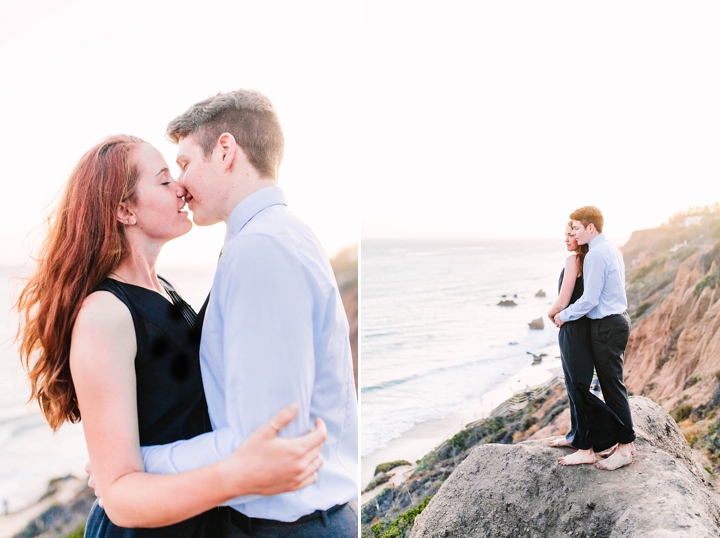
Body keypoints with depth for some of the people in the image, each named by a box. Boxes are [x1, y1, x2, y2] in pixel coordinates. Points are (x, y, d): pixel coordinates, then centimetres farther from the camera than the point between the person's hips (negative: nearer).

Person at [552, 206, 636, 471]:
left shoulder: (596, 255, -18)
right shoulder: (612, 250, 12)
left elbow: (589, 299, -20)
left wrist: (563, 315, -6)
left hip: (606, 326, -10)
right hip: (617, 319, 10)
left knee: (612, 385, -3)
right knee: (611, 383, 16)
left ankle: (625, 445, 6)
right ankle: (624, 441, 23)